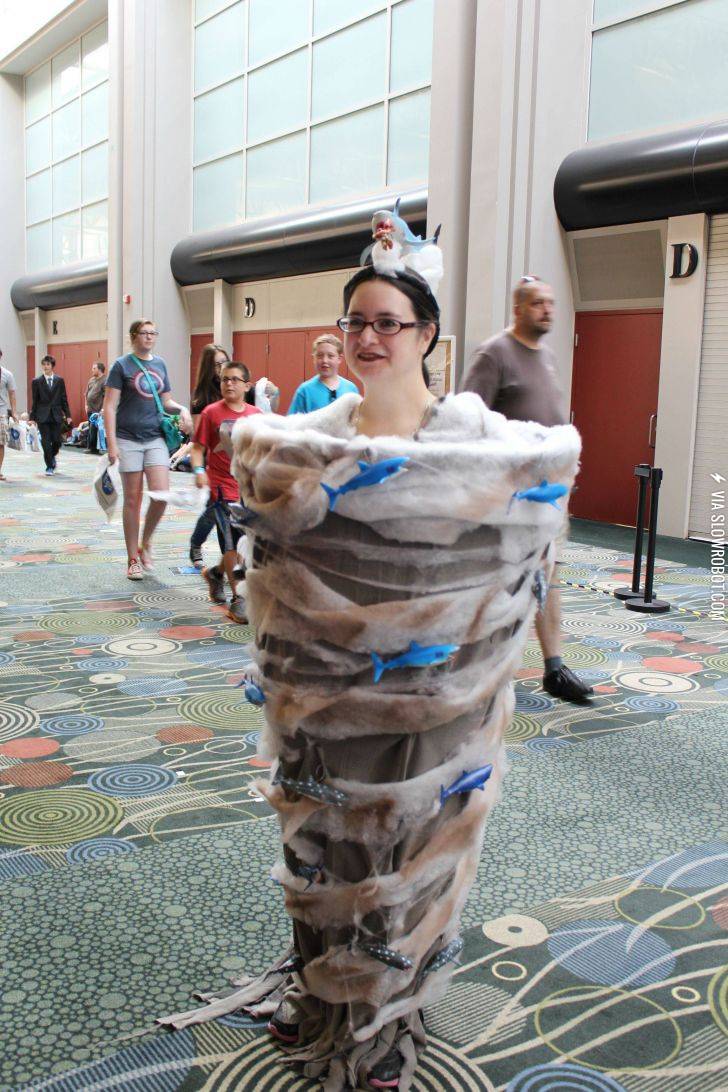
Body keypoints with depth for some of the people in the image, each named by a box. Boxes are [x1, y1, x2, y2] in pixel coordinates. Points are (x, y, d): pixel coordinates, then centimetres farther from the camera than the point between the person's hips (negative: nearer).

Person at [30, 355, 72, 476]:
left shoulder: (59, 380, 6)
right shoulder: (36, 381, 2)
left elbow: (64, 399, 7)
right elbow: (35, 401, 4)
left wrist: (67, 415, 3)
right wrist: (32, 417, 1)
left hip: (57, 416, 1)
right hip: (43, 416, -1)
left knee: (57, 441, -1)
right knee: (46, 442, -4)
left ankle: (53, 456, 30)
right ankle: (49, 466, 5)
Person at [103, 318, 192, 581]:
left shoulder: (160, 364, 12)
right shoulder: (122, 365, -2)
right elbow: (109, 407, -5)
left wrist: (182, 409, -4)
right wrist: (112, 444, -13)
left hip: (155, 438, 4)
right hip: (129, 440, -3)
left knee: (161, 494, -11)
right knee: (132, 500, 2)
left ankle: (145, 542, 14)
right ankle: (133, 559, 12)